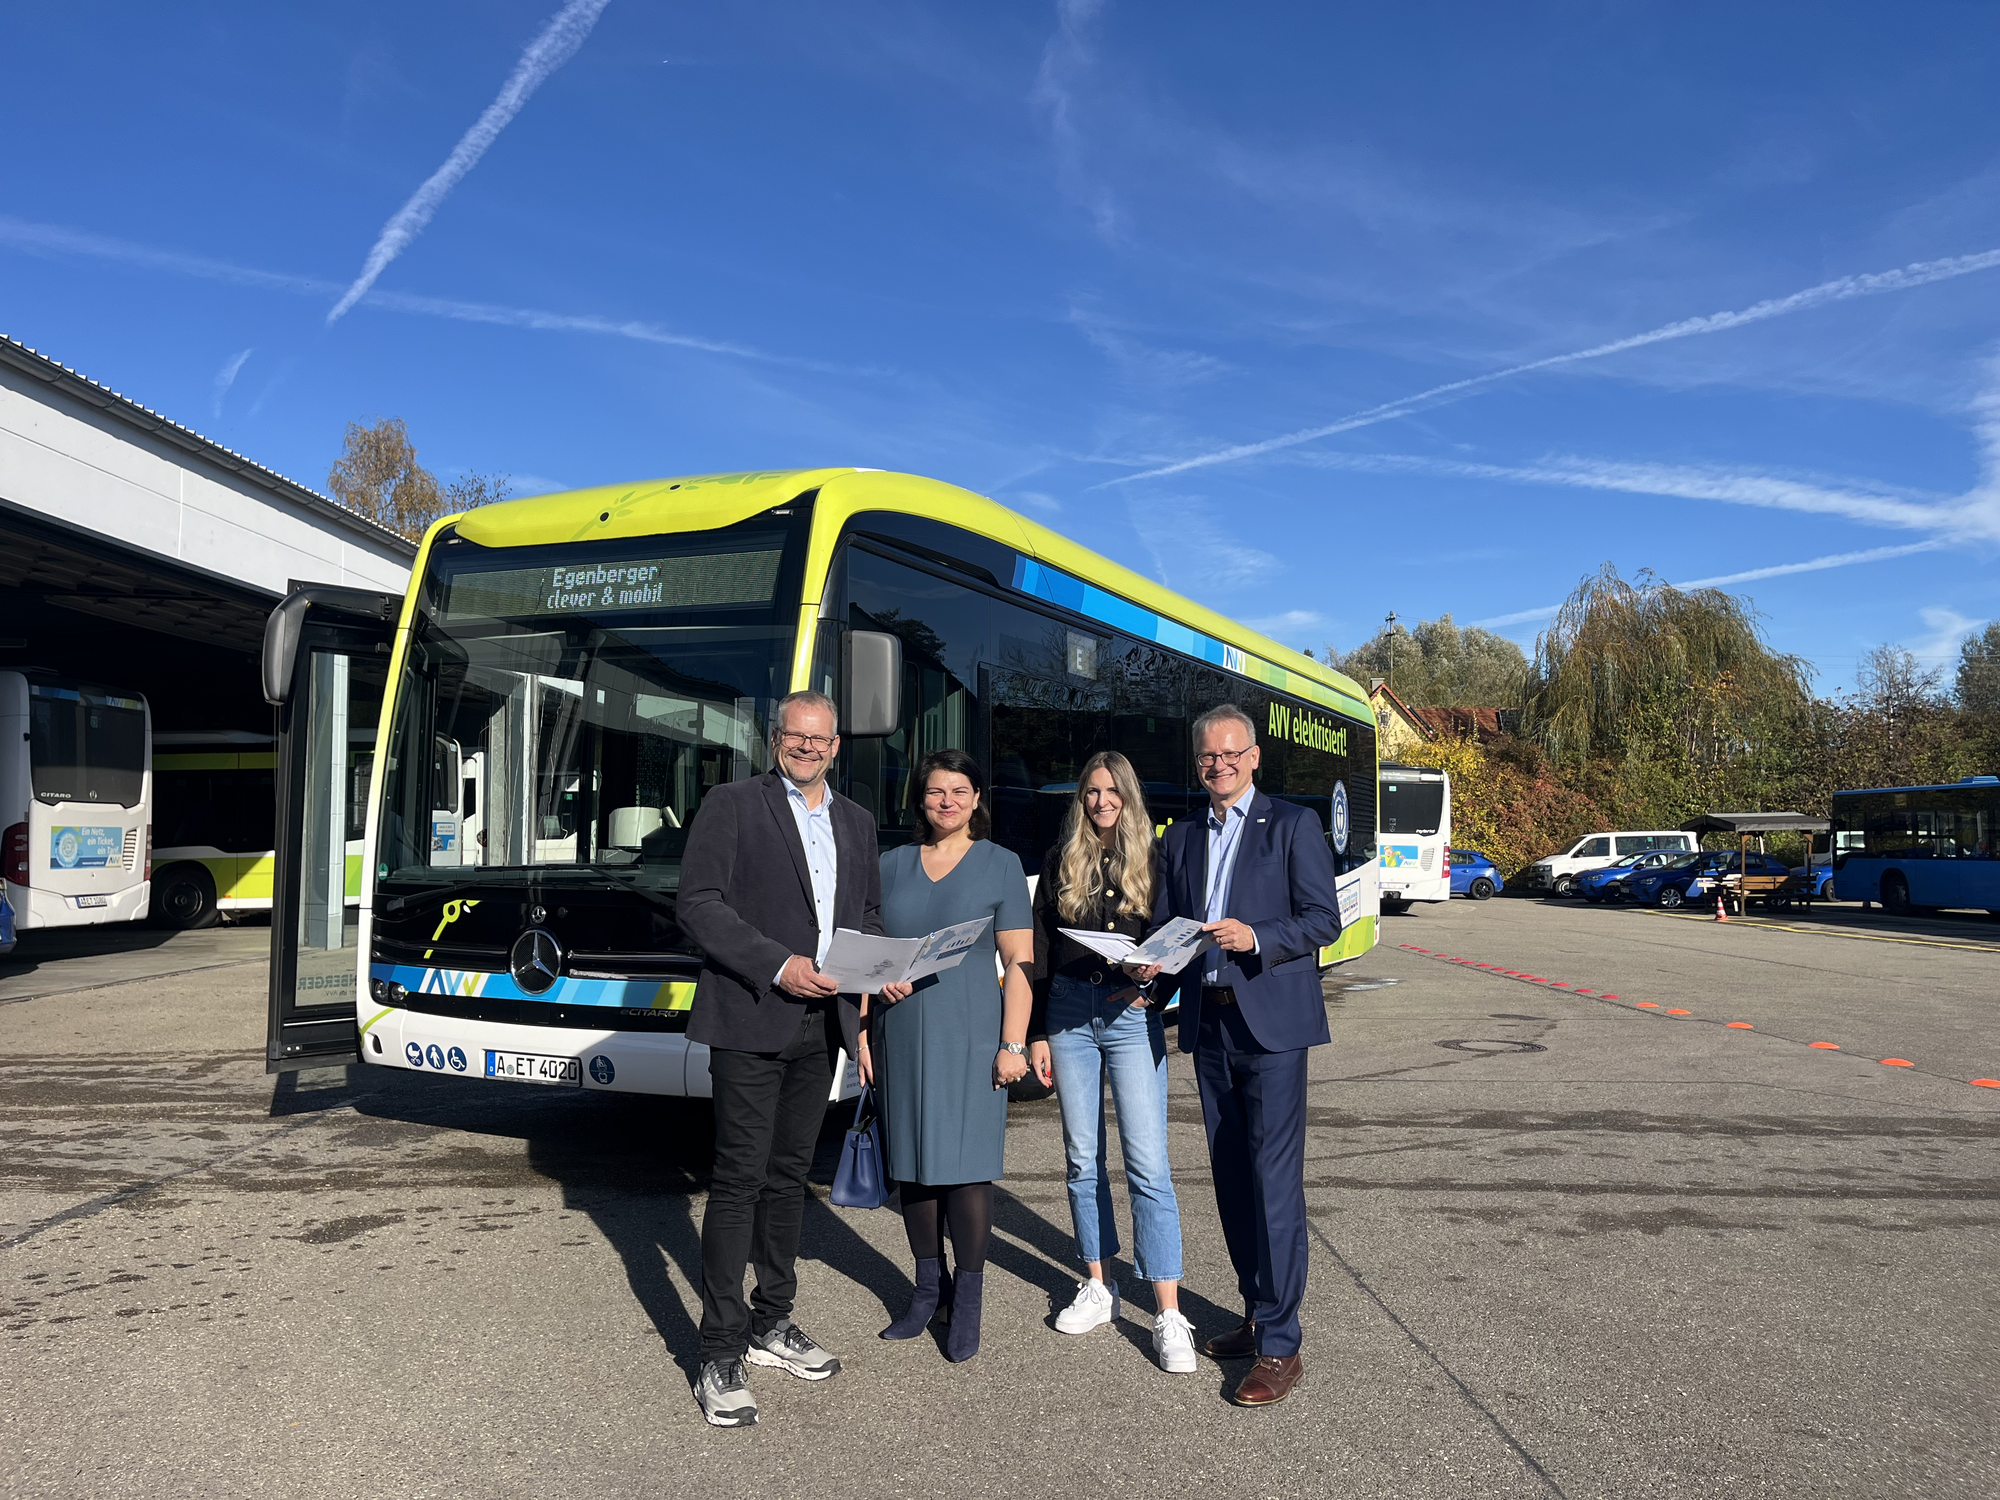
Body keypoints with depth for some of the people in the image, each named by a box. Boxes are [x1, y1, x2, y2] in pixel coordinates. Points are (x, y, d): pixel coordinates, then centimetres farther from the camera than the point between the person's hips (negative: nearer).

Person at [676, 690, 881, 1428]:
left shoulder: (856, 822, 15)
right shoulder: (732, 804, -3)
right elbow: (699, 903, -11)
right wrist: (778, 965, -19)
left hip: (821, 1022, 6)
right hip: (750, 1018, -6)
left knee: (789, 1174, 15)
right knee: (740, 1178, -4)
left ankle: (772, 1323, 28)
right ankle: (720, 1354, 5)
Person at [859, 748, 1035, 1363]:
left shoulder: (1000, 864, 2)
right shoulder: (892, 865, 10)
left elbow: (1019, 962, -2)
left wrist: (1013, 1044, -8)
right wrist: (864, 1032, 5)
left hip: (971, 1039, -3)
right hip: (902, 1036, 4)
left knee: (965, 1165, -2)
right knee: (911, 1163, 9)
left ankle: (967, 1300, 12)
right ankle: (928, 1288, 24)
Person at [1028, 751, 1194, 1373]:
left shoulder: (1153, 860, 4)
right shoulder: (1061, 862, 8)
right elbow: (1039, 951, 8)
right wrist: (1037, 1032, 4)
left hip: (1132, 1017, -2)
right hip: (1069, 1014, 3)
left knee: (1147, 1164, -6)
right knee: (1083, 1159, 10)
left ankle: (1168, 1316, -3)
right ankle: (1098, 1288, 25)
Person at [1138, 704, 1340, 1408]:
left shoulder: (1293, 825, 0)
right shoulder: (1180, 838, 15)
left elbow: (1325, 919, -6)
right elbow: (1164, 926, 16)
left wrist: (1256, 938, -21)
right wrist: (1150, 971, -5)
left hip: (1270, 1020, -6)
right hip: (1207, 1022, 6)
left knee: (1273, 1179, -7)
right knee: (1231, 1179, 12)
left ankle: (1280, 1346, 0)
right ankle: (1255, 1317, 25)